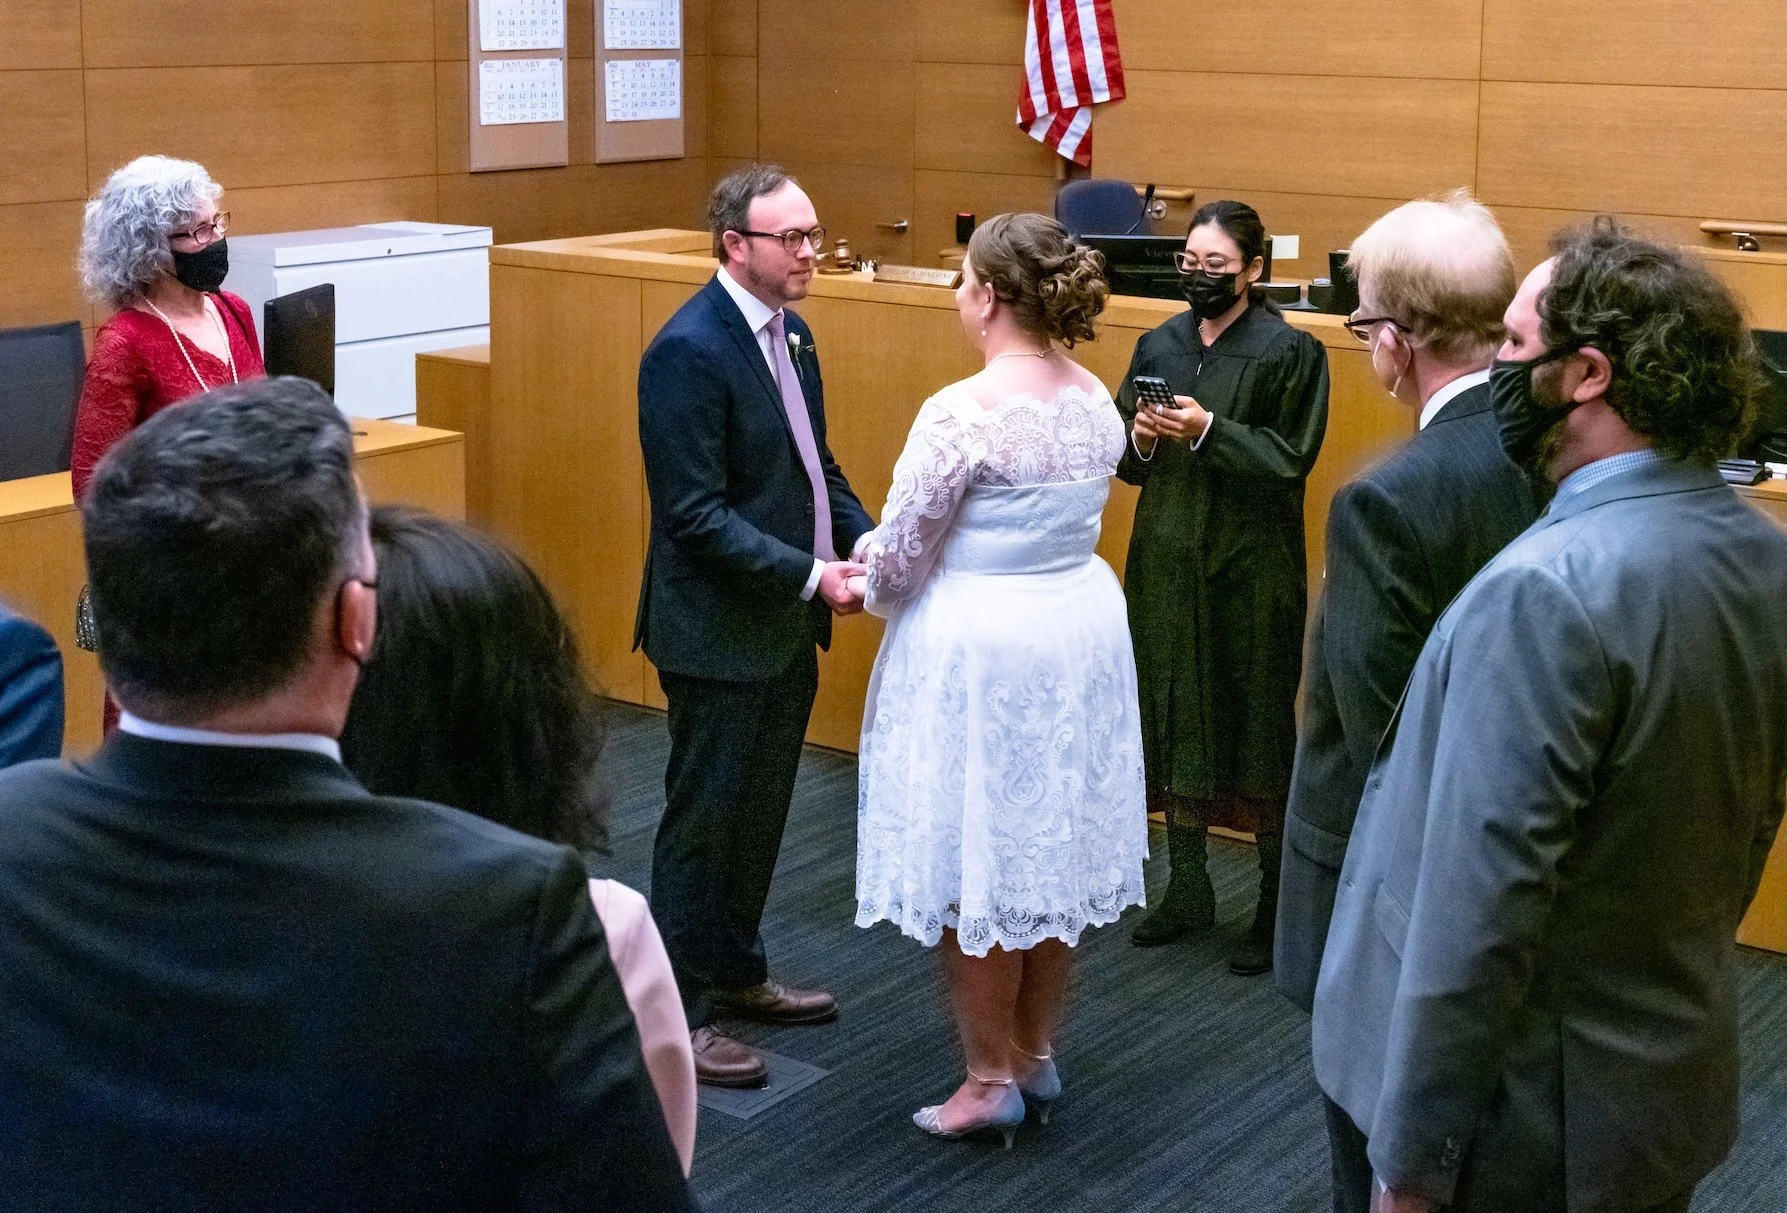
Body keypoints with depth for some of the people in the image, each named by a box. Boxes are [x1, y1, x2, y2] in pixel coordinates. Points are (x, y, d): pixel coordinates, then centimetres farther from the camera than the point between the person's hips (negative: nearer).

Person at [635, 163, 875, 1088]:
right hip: (719, 630, -9)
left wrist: (862, 539, -1)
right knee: (704, 822, 3)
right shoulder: (689, 351, -20)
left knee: (761, 812, 20)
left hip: (786, 626, 9)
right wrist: (811, 575, -24)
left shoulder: (788, 332, 8)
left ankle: (735, 971, 36)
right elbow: (695, 515, -23)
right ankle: (677, 1012, 16)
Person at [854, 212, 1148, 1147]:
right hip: (1082, 634, 8)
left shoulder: (962, 413, -20)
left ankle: (990, 1080, 15)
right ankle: (1036, 1056, 31)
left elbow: (902, 552, -14)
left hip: (979, 649, -7)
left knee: (972, 864, 5)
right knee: (1053, 848, 17)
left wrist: (875, 589, 10)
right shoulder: (1096, 401, 3)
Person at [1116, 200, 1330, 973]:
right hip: (1166, 561, 5)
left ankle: (1277, 904, 13)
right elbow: (1122, 460, 13)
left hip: (1251, 569, -5)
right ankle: (1187, 890, 25)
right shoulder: (1159, 345, 9)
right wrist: (1140, 438, -9)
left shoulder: (1289, 351, -7)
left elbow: (1290, 459, -12)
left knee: (1259, 728, 0)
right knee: (1173, 715, 11)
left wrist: (1209, 431, -21)